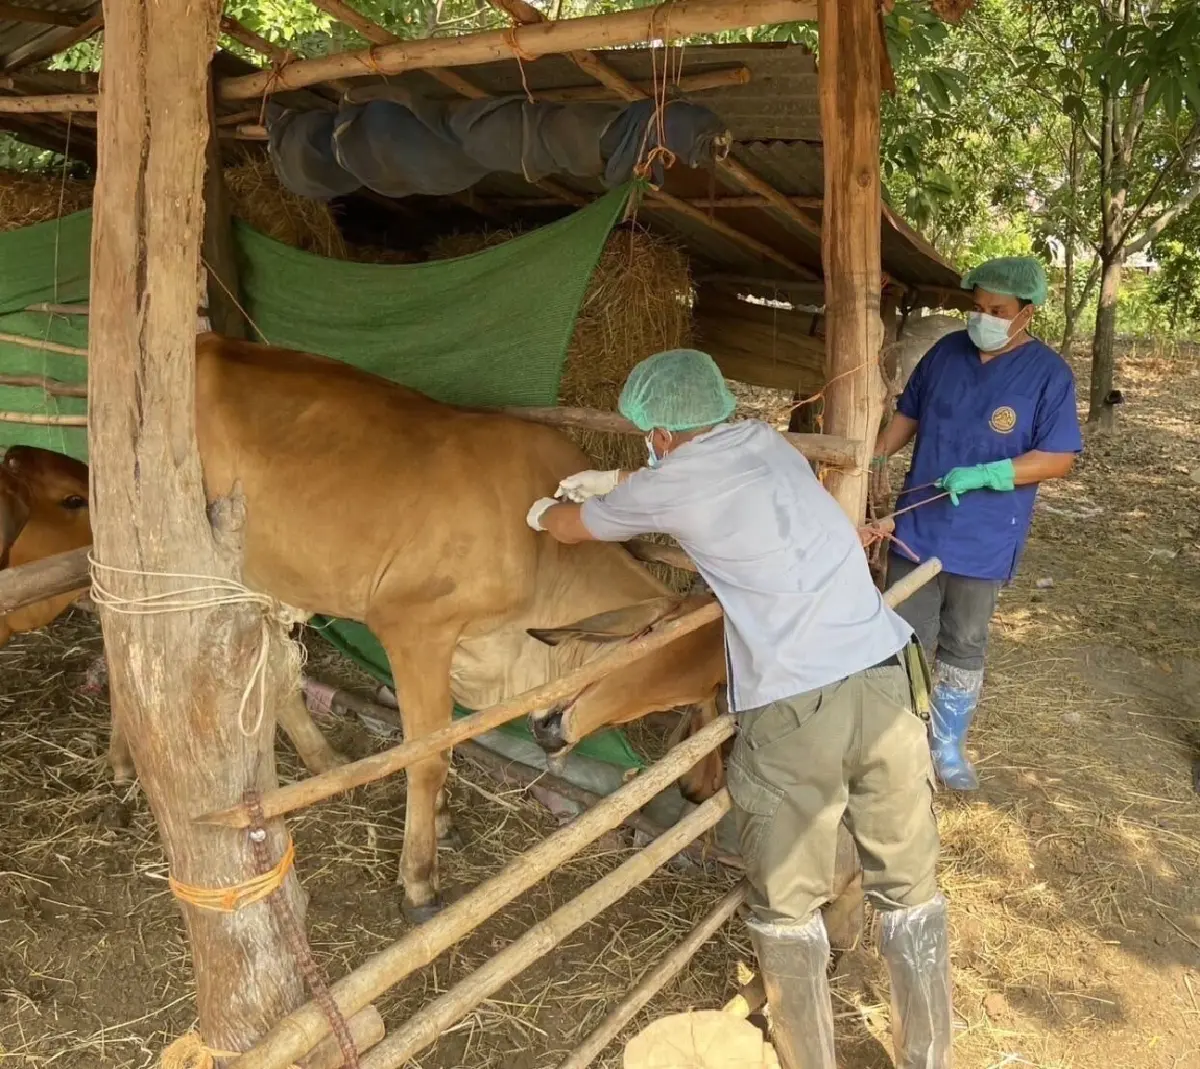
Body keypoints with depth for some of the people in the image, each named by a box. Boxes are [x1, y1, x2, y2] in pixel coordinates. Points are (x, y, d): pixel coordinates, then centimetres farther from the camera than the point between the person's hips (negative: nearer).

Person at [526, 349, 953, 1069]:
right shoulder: (770, 444, 16)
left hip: (790, 712, -5)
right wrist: (620, 483, 45)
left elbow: (569, 527, 20)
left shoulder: (670, 482, 1)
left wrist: (543, 510, 43)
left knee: (788, 914, 15)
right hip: (885, 681, 6)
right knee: (911, 894, 18)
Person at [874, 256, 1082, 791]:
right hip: (917, 528, 2)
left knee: (964, 647, 14)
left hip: (982, 541, -2)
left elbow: (1058, 458, -12)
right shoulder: (945, 352, 1)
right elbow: (908, 415, 12)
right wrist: (872, 455, -2)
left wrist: (984, 475, -25)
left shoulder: (1048, 373, -9)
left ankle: (947, 744, 32)